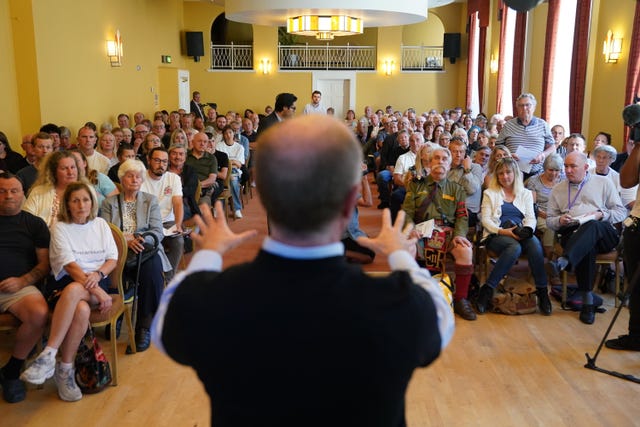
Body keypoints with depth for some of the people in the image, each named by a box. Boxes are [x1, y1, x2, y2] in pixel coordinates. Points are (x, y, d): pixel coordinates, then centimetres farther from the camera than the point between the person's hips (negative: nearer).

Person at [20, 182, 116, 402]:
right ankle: (65, 370, -25)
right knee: (81, 310, -38)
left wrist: (98, 274, -12)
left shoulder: (101, 224, 14)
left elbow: (112, 259, 12)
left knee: (74, 290, -37)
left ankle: (48, 356, -30)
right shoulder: (60, 227, 2)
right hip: (66, 281, -1)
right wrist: (98, 292, -19)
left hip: (96, 281, 1)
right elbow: (70, 266, -9)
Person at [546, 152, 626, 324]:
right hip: (573, 234, 1)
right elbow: (549, 220, 19)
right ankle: (587, 299, -36)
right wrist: (560, 220, -4)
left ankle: (563, 261, -62)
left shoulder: (603, 182, 16)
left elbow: (621, 212, 11)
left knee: (592, 226, -39)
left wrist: (601, 214, -8)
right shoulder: (558, 190, 22)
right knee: (587, 247, -37)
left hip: (604, 234, -1)